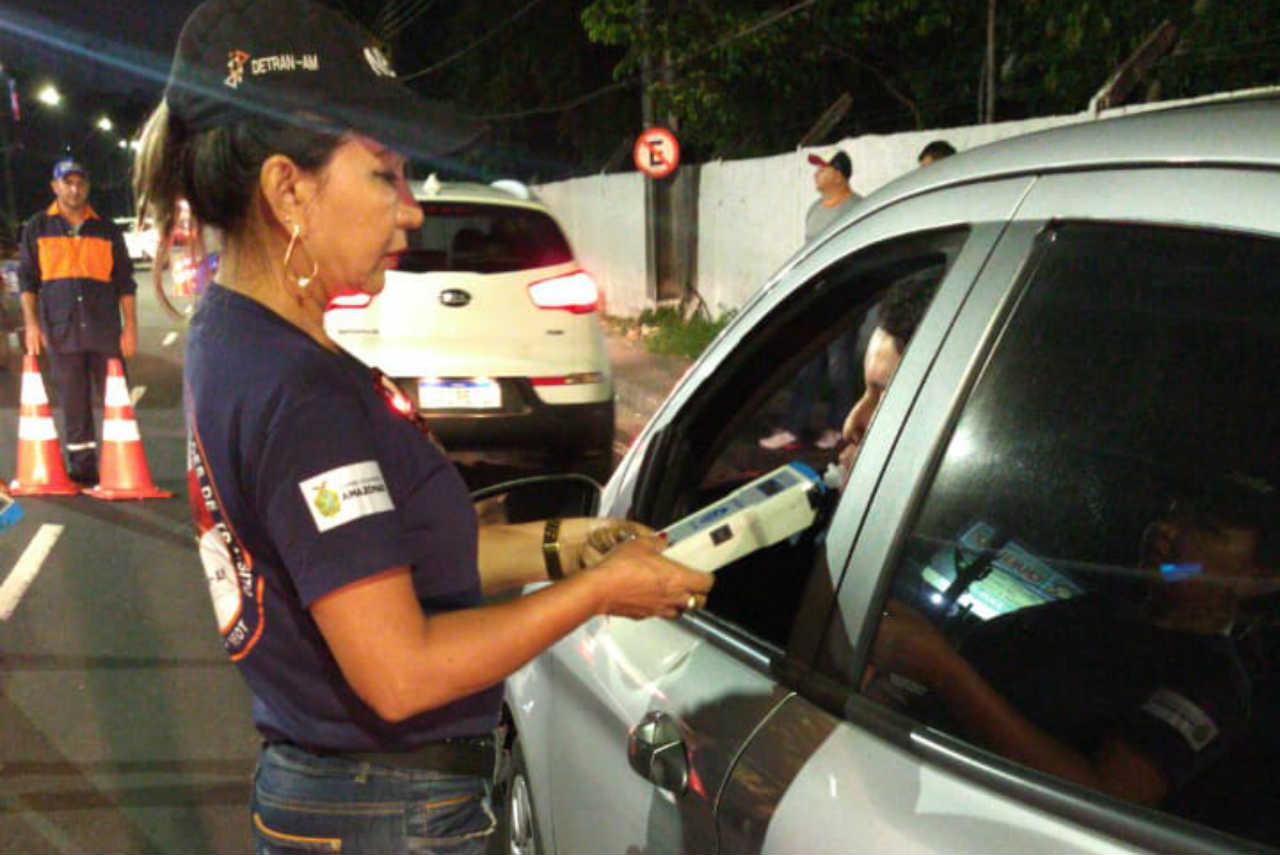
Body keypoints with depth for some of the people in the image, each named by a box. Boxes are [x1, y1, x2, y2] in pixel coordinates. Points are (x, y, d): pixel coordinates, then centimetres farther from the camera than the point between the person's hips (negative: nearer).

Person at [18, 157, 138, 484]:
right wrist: (32, 324, -2)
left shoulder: (107, 230, 10)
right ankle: (82, 467, 14)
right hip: (61, 331, 0)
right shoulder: (37, 228, 9)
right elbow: (27, 280, 8)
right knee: (73, 404, 6)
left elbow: (125, 282, 9)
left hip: (106, 331, 0)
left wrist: (130, 327, 2)